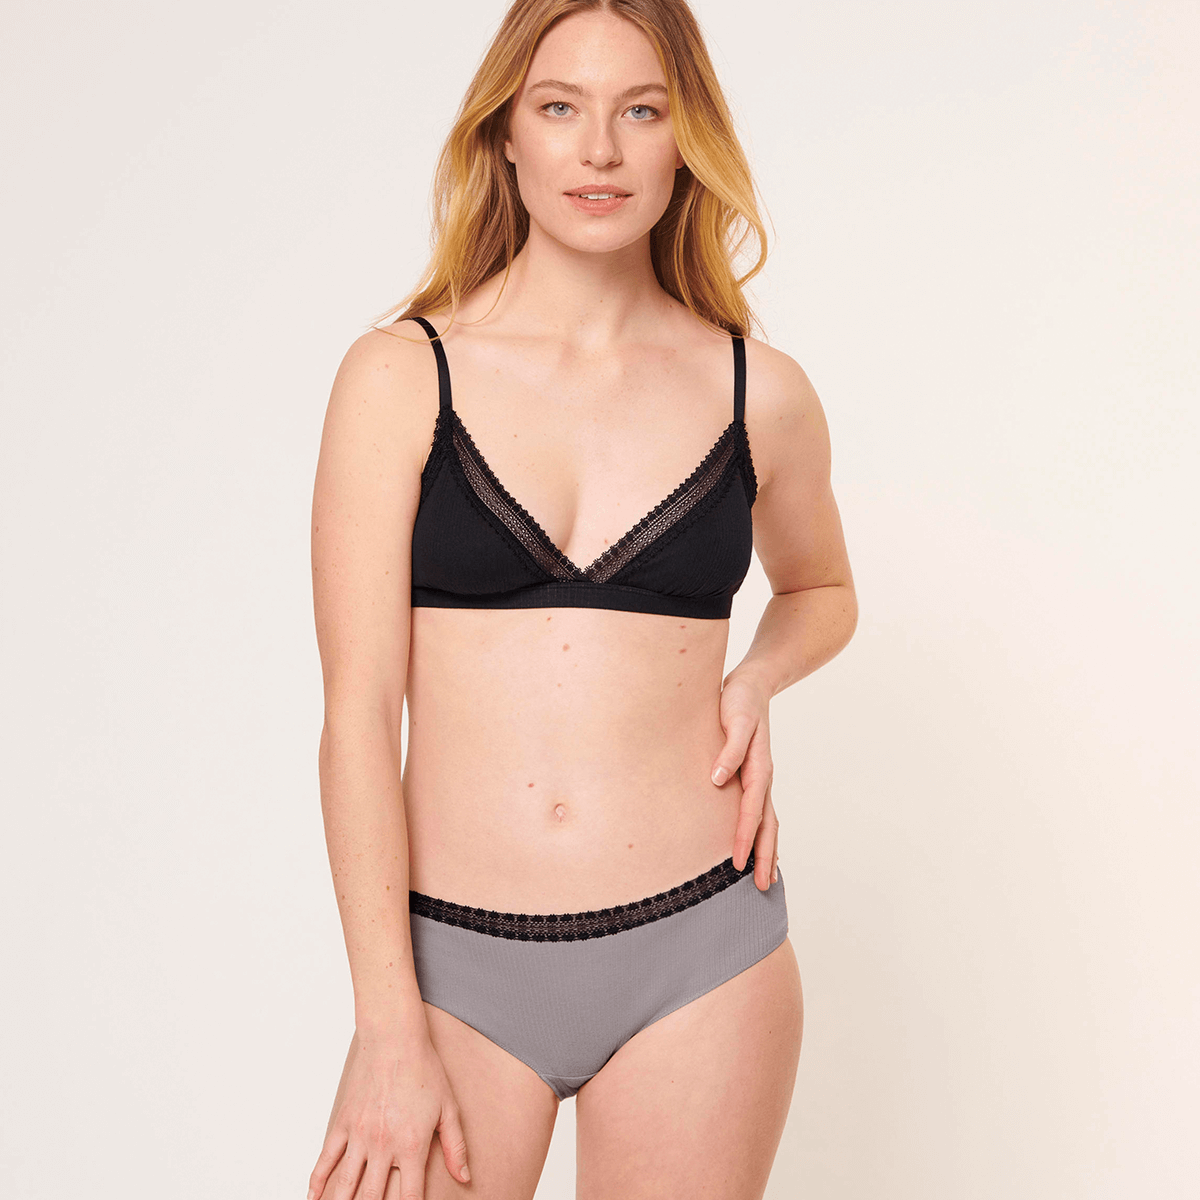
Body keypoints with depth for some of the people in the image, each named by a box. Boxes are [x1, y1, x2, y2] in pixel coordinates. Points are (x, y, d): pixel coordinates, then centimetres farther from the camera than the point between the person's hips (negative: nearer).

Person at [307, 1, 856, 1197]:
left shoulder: (759, 394, 2)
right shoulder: (400, 375, -3)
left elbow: (821, 588, 23)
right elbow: (358, 713, -7)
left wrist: (756, 681, 1)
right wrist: (389, 1031, -10)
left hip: (697, 958, 2)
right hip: (453, 961, -1)